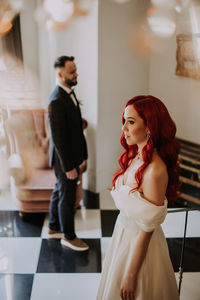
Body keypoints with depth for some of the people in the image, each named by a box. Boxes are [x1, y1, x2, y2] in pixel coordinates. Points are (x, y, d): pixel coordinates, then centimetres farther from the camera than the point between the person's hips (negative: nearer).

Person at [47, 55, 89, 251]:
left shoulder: (69, 94, 6)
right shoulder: (56, 101, -24)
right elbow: (58, 138, -23)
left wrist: (82, 157, 13)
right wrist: (69, 167, -20)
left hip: (72, 156, 9)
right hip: (64, 159, -9)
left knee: (59, 192, 22)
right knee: (67, 198, 6)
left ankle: (53, 226, 41)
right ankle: (68, 236, 24)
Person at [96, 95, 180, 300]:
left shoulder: (155, 170, -30)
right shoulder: (134, 157, -4)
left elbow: (146, 231, -24)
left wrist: (130, 276, -16)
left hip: (139, 245, -8)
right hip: (123, 232, 8)